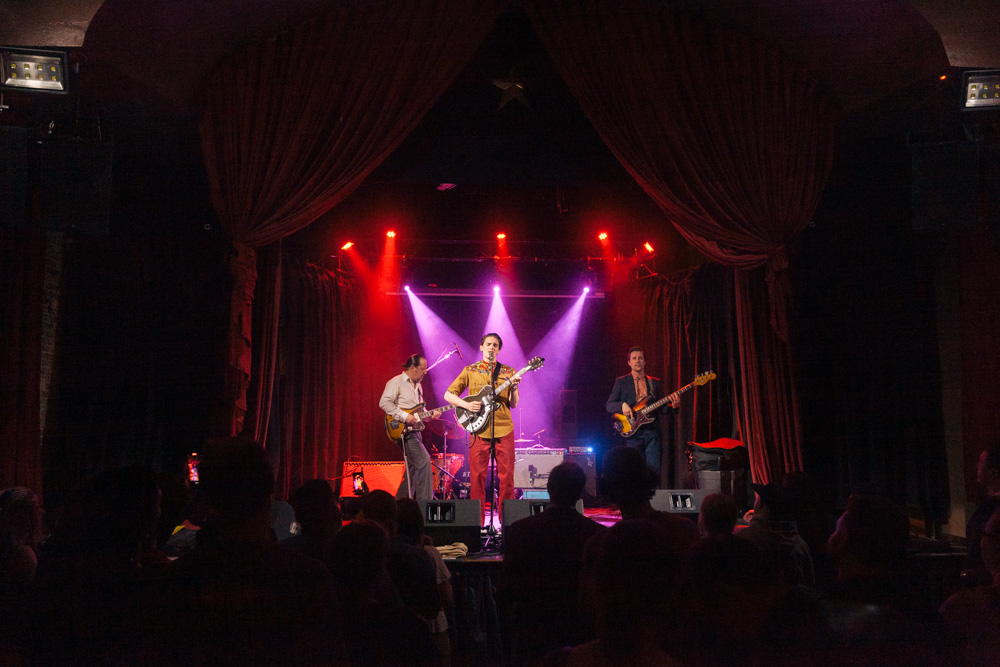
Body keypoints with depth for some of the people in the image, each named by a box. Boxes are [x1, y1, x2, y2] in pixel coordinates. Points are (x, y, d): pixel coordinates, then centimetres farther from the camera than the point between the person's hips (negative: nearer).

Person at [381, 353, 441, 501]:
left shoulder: (418, 386, 20)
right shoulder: (396, 382, -7)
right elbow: (384, 402, -19)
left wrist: (430, 415, 6)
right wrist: (404, 416, -22)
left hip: (414, 430, 9)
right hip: (403, 431, -9)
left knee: (413, 468, 11)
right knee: (423, 460, -20)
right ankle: (424, 503, -17)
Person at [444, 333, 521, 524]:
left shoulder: (508, 372, 10)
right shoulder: (470, 370, 7)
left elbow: (514, 404, 7)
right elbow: (448, 394, 6)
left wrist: (513, 388, -12)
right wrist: (466, 404, -10)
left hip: (504, 429, 1)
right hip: (479, 429, -1)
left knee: (507, 475, 1)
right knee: (478, 476, 0)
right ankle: (477, 522, 8)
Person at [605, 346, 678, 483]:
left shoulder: (655, 382, 17)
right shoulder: (621, 382, 8)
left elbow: (660, 407, 17)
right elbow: (609, 405, 4)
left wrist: (673, 406, -3)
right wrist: (622, 405, -16)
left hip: (653, 431, 2)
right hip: (632, 431, -2)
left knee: (654, 469, -3)